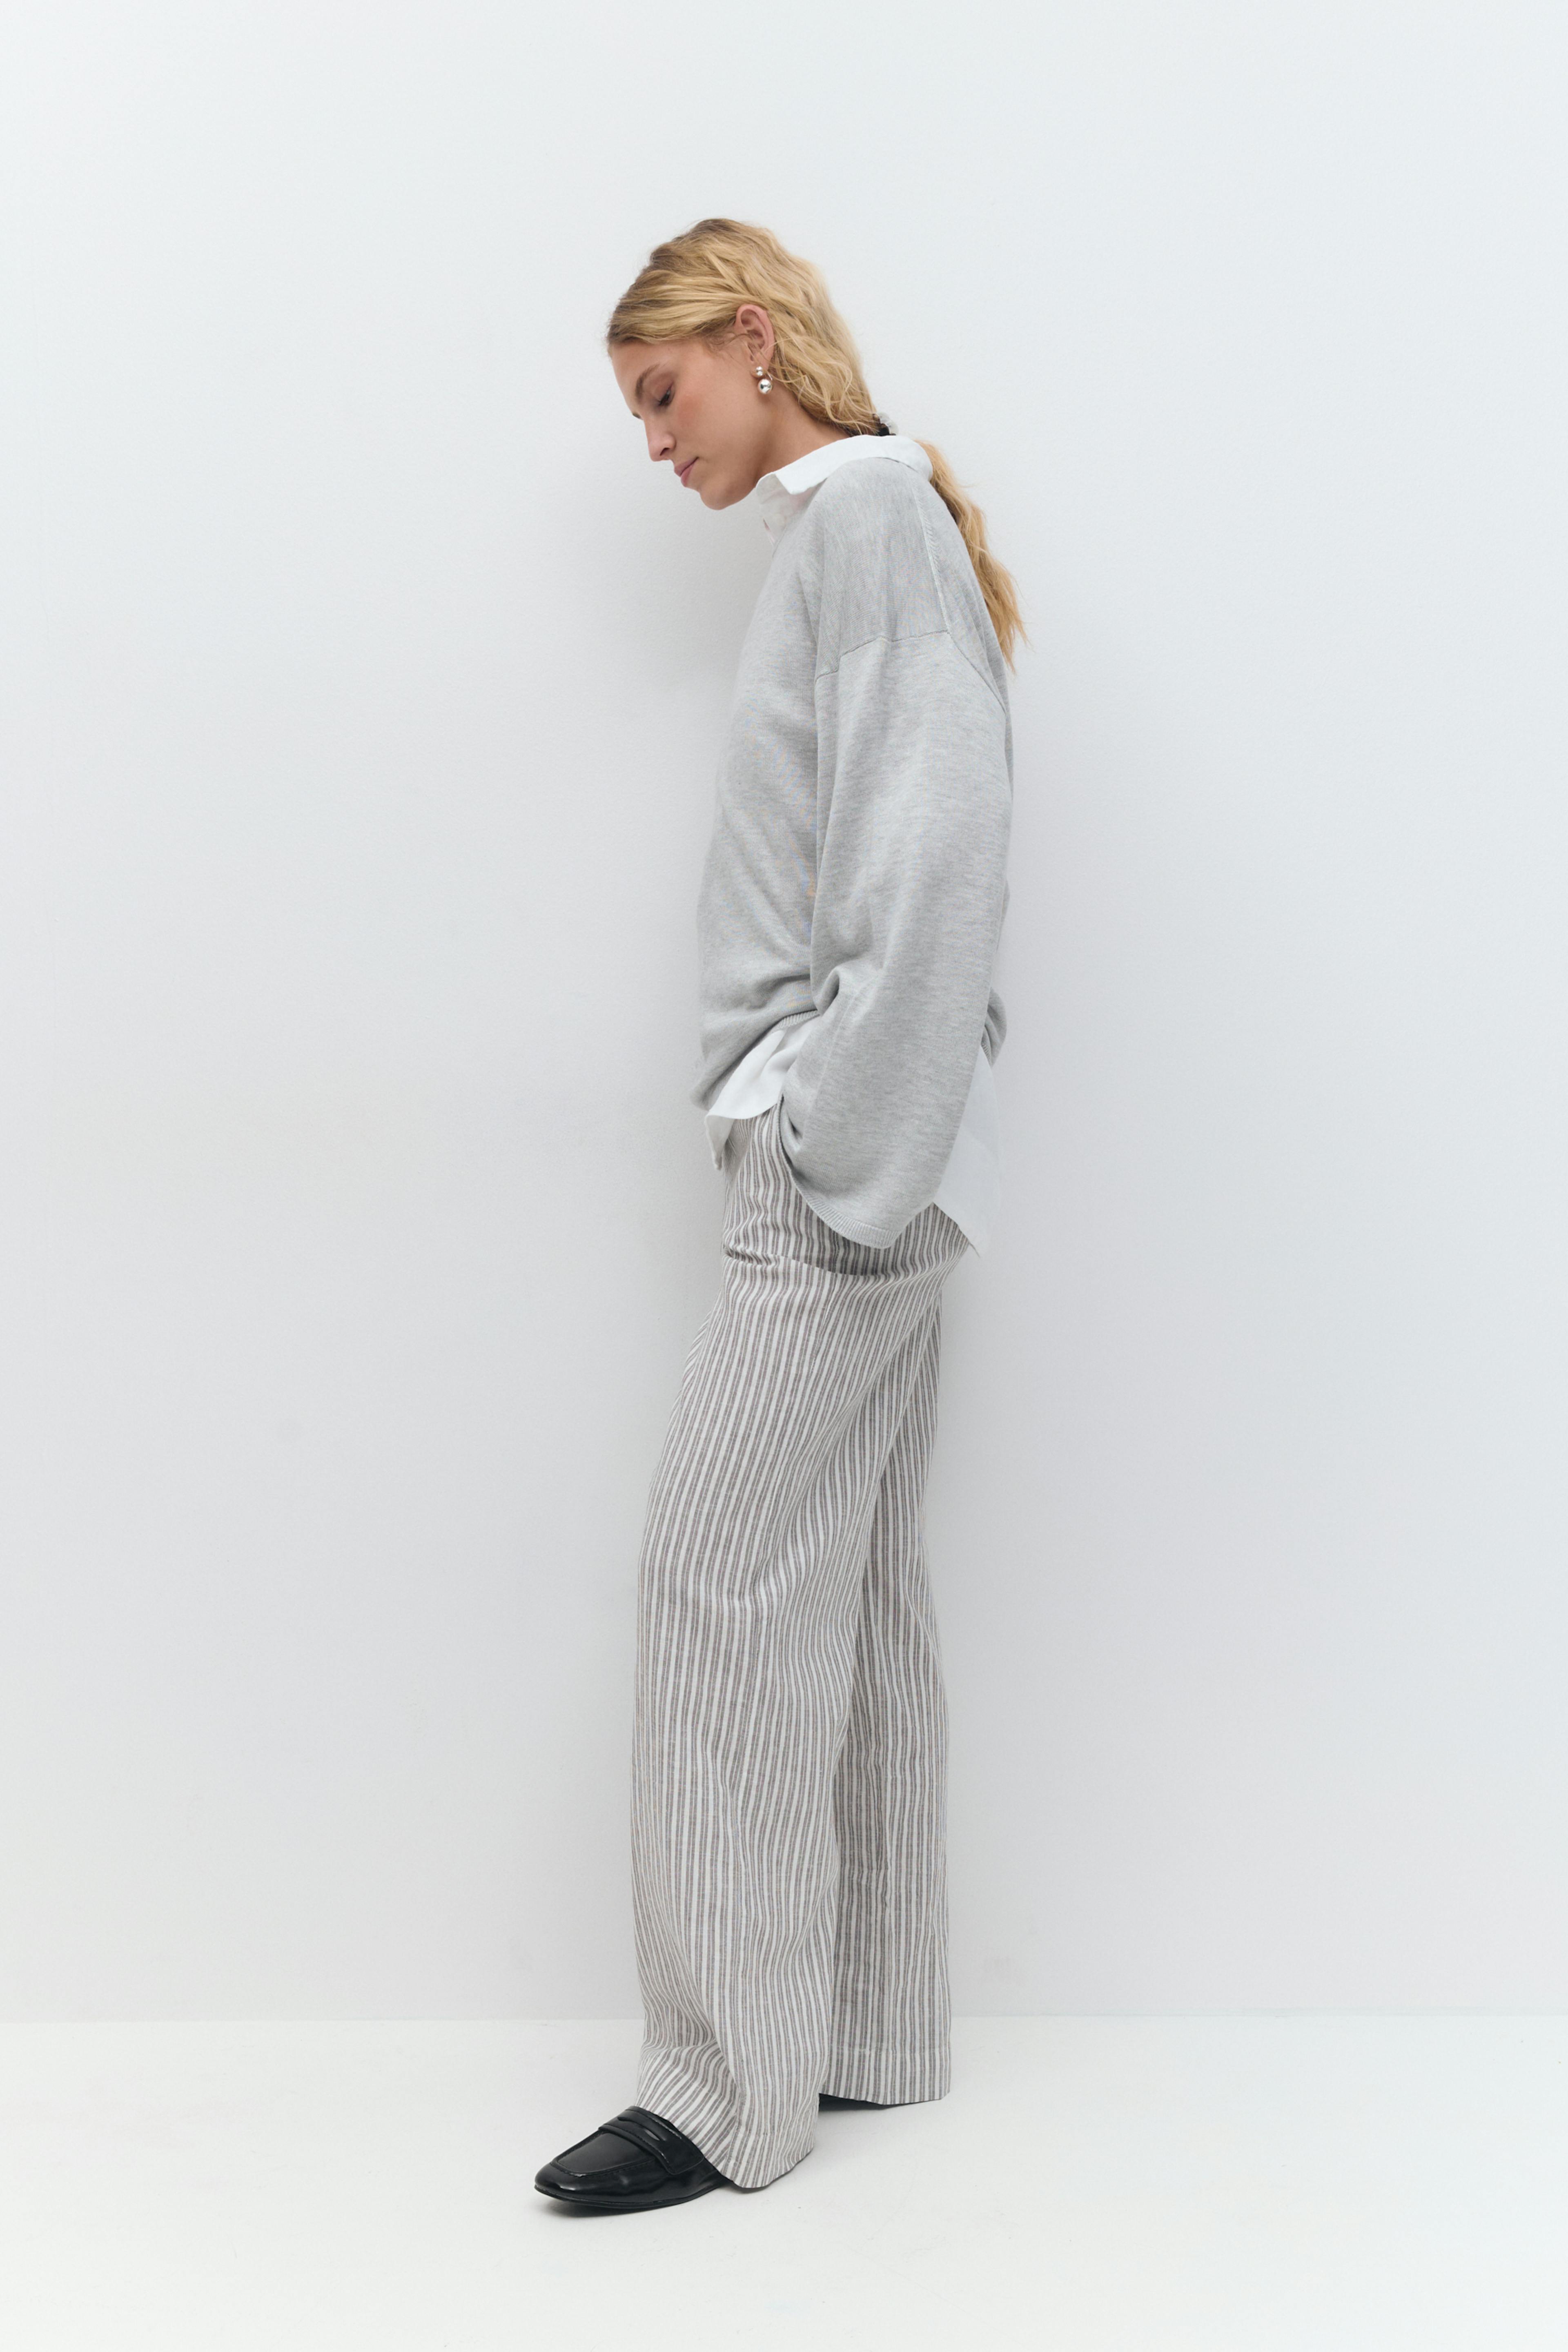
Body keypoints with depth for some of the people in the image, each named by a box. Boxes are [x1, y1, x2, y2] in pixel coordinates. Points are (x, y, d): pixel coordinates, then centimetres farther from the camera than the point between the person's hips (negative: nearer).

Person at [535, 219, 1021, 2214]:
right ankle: (870, 2032, 19)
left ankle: (728, 2087, -1)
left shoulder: (871, 510, -7)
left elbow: (932, 852, -17)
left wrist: (845, 1148, -19)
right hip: (852, 1161, 9)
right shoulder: (851, 531, 20)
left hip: (846, 1144, -9)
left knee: (726, 1580, -8)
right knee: (851, 1598, 11)